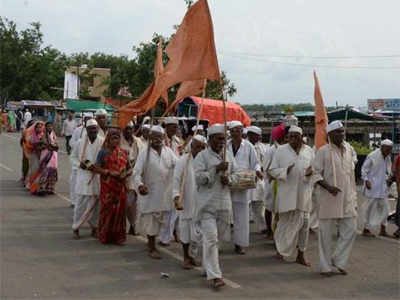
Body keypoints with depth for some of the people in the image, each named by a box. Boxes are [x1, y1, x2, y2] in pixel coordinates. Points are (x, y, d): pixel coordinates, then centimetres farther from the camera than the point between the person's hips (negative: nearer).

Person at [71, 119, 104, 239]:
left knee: (96, 203, 7)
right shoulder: (80, 143, 2)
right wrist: (80, 164, -6)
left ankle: (94, 227, 20)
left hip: (98, 176, 0)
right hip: (83, 176, 0)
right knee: (81, 203, 1)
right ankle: (76, 228, 12)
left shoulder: (103, 142, -4)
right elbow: (73, 156, 13)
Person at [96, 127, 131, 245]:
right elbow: (97, 168, -3)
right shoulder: (103, 152, 1)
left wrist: (125, 174, -9)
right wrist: (109, 172, -16)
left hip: (120, 186, 3)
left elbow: (129, 169, 12)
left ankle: (118, 236, 13)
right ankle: (105, 236, 11)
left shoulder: (123, 152, 10)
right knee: (107, 209, 0)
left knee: (120, 209, 4)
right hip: (107, 186, -3)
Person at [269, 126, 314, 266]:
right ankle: (280, 248, 27)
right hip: (286, 193, -2)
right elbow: (272, 170, -1)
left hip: (303, 193, 2)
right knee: (286, 222, 5)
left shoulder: (309, 151, 5)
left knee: (304, 222, 2)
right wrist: (285, 171, -20)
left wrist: (311, 172, -15)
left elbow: (315, 168, 9)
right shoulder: (281, 151, -1)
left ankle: (300, 255, 12)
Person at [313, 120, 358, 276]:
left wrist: (353, 196, 17)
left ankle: (338, 261, 19)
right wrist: (328, 186, -23)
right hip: (329, 198, -5)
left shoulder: (348, 148, 8)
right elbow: (315, 173, -10)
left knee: (350, 230, 4)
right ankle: (326, 266, 15)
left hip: (347, 198, 5)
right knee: (326, 233, 3)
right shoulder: (323, 151, -9)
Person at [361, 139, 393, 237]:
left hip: (382, 187, 8)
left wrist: (388, 179, 4)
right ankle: (366, 230, 8)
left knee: (384, 207, 8)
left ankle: (383, 230, 18)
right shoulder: (372, 156, -12)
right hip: (372, 186, -7)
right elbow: (364, 169, -9)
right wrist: (366, 180, -19)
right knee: (371, 207, -3)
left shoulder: (388, 158, 10)